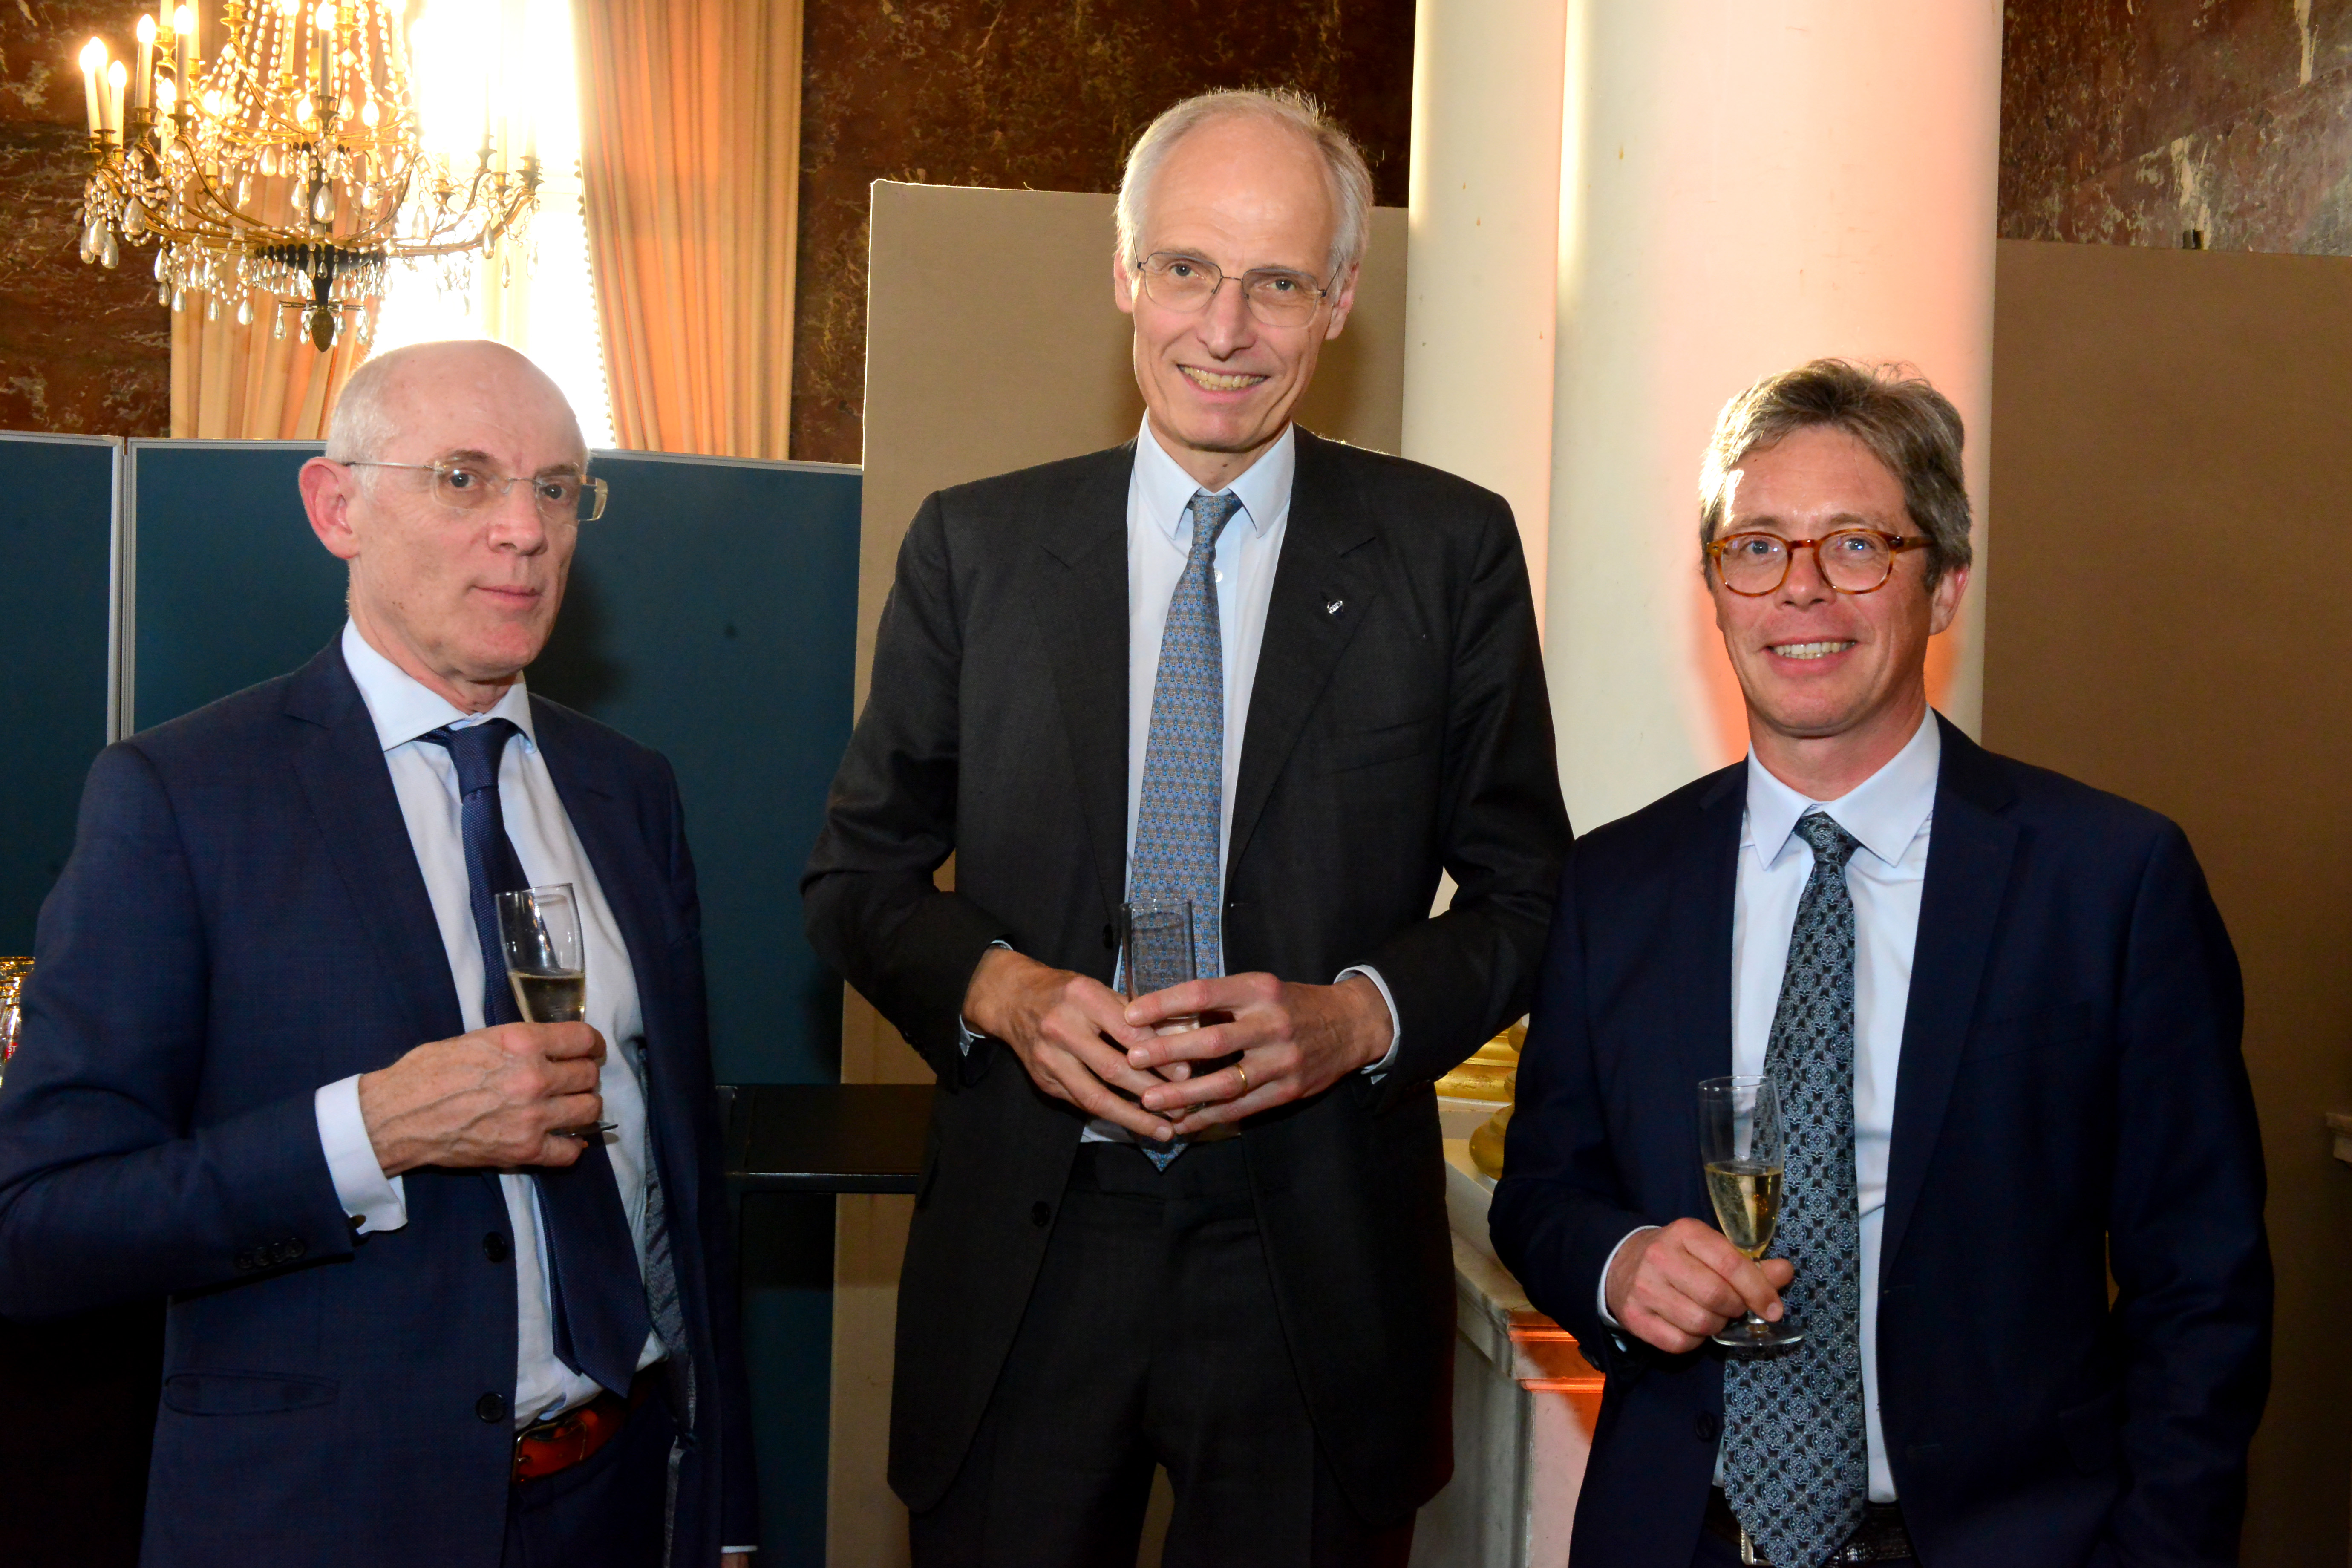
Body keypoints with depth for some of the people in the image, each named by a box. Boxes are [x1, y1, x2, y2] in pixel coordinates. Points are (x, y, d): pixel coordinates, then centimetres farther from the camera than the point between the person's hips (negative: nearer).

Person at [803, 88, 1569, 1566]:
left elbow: (1527, 892, 3)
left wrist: (1360, 1014, -15)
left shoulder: (1452, 549, 0)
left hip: (1319, 1262, 0)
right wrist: (998, 987, -12)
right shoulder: (973, 545, 3)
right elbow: (858, 872, 7)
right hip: (1025, 1252, 1)